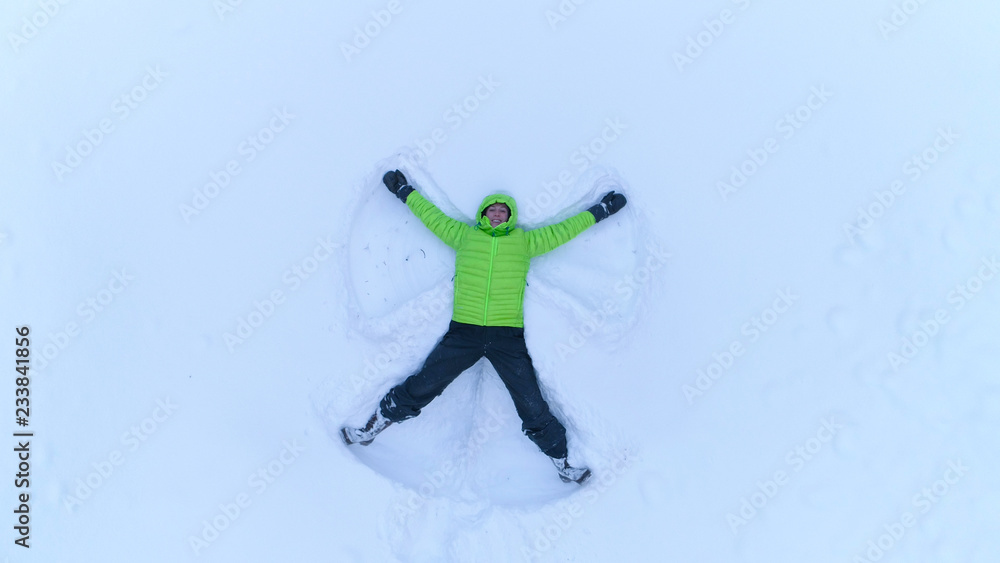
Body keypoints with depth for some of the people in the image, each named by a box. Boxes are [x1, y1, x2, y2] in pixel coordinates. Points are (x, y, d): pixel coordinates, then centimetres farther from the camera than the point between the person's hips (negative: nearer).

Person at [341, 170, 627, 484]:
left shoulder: (524, 241, 12)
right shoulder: (464, 235, 13)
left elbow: (562, 231, 18)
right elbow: (433, 216, 23)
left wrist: (600, 211, 22)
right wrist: (404, 191, 31)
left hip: (508, 337, 0)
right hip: (464, 331, 0)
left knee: (532, 406, 2)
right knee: (421, 387, 3)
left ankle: (562, 461, 18)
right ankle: (373, 428, 22)